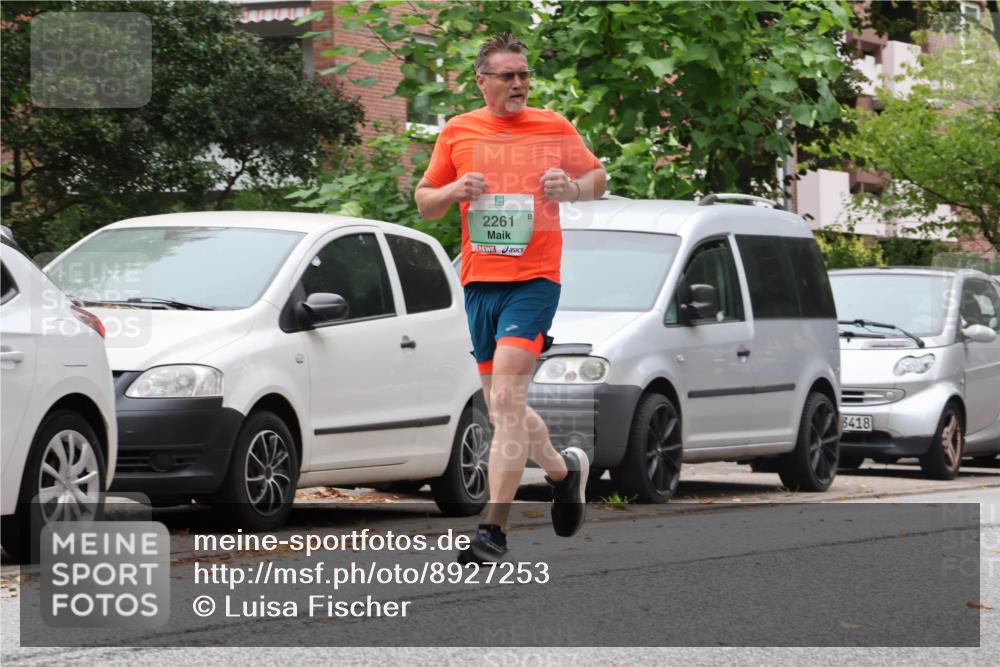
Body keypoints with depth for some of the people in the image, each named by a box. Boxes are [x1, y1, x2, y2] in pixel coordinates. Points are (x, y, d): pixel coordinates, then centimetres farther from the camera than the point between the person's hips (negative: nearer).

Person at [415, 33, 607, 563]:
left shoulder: (554, 128, 3)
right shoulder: (457, 132, 8)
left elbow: (598, 178, 14)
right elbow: (424, 202, 15)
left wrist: (573, 188, -8)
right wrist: (453, 191, -7)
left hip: (533, 281, -4)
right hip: (479, 282, 4)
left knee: (506, 401, -17)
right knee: (503, 411, 10)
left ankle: (494, 529, -19)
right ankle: (564, 469, 38)